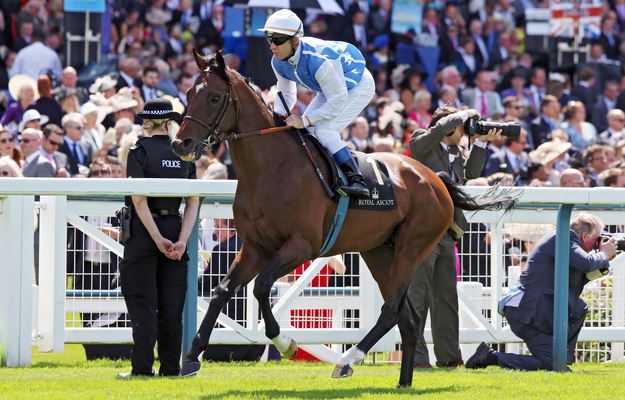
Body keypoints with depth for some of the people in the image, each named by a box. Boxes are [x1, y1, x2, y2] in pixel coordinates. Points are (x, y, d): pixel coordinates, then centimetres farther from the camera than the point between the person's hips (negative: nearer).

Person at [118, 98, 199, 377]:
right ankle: (171, 366, 8)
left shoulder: (140, 151, -7)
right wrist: (182, 240, -7)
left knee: (142, 302, -1)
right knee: (171, 304, 8)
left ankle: (142, 367, -4)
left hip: (143, 229, -4)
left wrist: (158, 238, -14)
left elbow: (139, 199, -16)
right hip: (175, 226, 4)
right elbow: (193, 201, -1)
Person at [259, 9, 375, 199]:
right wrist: (278, 116, -20)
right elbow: (286, 94, 1)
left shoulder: (318, 60, -42)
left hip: (358, 87, -9)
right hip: (330, 88, 9)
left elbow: (338, 100, -35)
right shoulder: (278, 62, -16)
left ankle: (357, 181, -26)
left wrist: (305, 120, -37)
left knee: (324, 130, -25)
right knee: (300, 130, -2)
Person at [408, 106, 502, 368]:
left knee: (446, 297, 11)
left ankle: (448, 355, 16)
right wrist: (463, 115, -7)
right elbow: (439, 129, -22)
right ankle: (416, 356, -6)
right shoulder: (421, 144, -5)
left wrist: (481, 143, 13)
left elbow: (471, 173, 21)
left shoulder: (455, 152, 18)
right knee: (418, 295, -7)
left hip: (445, 232, 8)